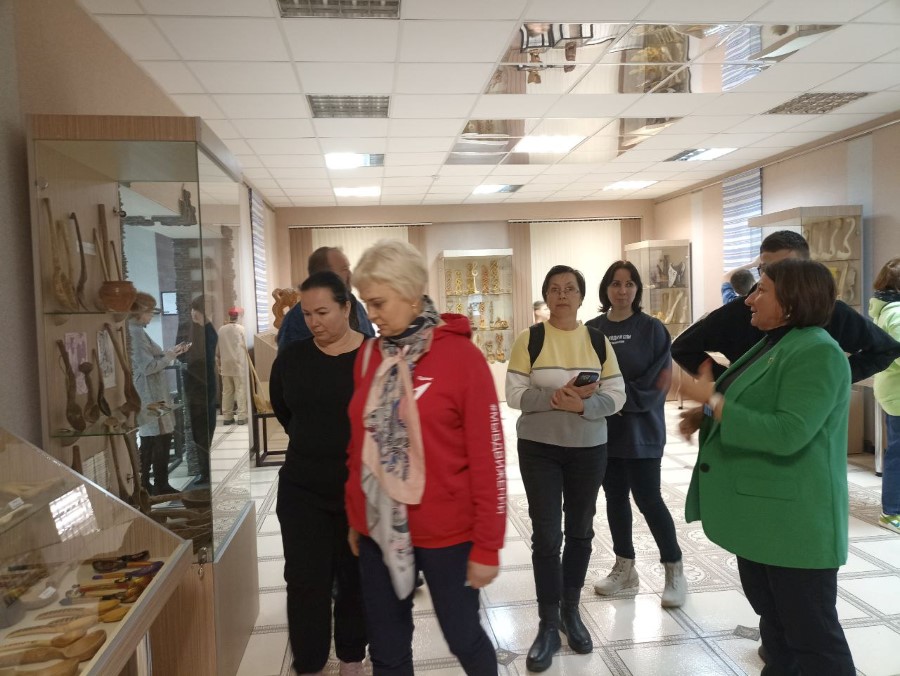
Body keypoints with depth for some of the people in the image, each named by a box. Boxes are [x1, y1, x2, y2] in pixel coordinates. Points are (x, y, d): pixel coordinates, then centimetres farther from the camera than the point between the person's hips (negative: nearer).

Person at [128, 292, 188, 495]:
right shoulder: (136, 332, -16)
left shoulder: (133, 330, 13)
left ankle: (144, 484, 21)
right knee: (161, 438, -4)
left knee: (150, 440, 15)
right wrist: (169, 356, -8)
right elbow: (148, 366, -21)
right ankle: (161, 486, 1)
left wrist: (169, 353, 9)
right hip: (150, 396, -10)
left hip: (147, 395, 10)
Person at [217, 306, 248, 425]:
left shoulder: (221, 329, 5)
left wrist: (219, 364, 17)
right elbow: (245, 346, -5)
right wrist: (246, 358, 11)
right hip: (238, 364, -4)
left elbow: (217, 349, 8)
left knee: (226, 391, 8)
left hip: (225, 364, 4)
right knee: (241, 390, -1)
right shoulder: (240, 328, -6)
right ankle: (241, 417, -4)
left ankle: (227, 417, 11)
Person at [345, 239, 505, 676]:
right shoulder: (368, 356, 3)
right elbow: (359, 445, 11)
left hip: (444, 532, -4)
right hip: (378, 530, 5)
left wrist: (487, 545, -11)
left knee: (463, 636, 14)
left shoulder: (461, 356, -13)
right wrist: (354, 518, 15)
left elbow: (487, 458, -13)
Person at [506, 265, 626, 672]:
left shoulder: (598, 340, 1)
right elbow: (514, 394, -10)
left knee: (580, 531, 13)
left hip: (589, 449, 3)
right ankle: (548, 625, 15)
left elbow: (616, 395, -2)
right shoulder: (530, 339, -5)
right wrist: (555, 397, -23)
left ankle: (571, 612, 32)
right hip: (539, 449, -2)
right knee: (546, 536, 0)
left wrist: (583, 405, -21)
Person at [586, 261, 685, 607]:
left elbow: (664, 377, -7)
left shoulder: (652, 328, -4)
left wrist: (631, 400, -13)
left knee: (647, 498, -2)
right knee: (615, 497, 12)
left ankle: (675, 571, 14)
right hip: (604, 429, 4)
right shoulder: (592, 330, 5)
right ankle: (624, 568, 25)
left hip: (642, 429, -4)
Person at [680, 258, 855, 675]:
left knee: (811, 631, 5)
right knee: (773, 619, 23)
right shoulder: (773, 344, 12)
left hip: (792, 520, -10)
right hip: (758, 513, 10)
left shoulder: (817, 352, -19)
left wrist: (713, 400, -25)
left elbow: (786, 434, -29)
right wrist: (707, 416, 3)